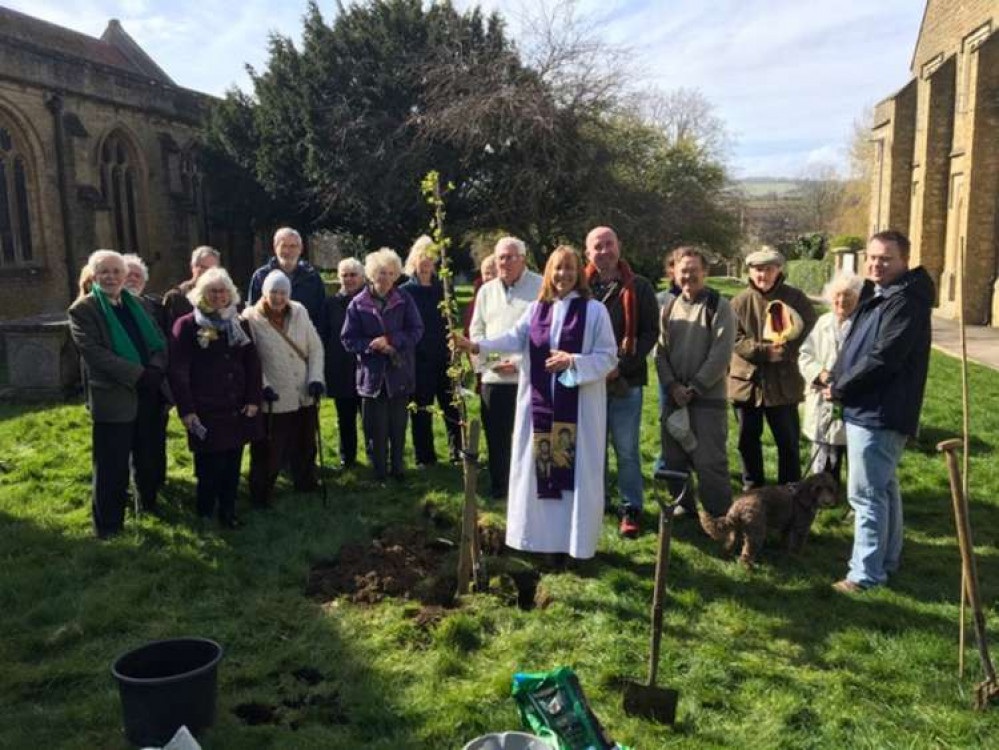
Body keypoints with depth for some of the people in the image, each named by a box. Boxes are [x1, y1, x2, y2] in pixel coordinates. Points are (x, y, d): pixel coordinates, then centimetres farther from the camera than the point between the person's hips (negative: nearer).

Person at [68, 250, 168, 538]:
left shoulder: (135, 304, 14)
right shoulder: (83, 309, -5)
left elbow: (159, 341, 8)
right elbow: (95, 353, -17)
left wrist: (156, 369, -12)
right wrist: (139, 374, -22)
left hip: (147, 395, 6)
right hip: (112, 398, -5)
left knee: (147, 459, 18)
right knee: (112, 468, 1)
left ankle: (149, 504, 36)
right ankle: (108, 524, 14)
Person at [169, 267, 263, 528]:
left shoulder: (239, 324, 11)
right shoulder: (187, 325, -3)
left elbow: (253, 364, 11)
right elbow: (178, 370, -7)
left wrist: (253, 399, 2)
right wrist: (186, 409, -11)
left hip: (237, 409, 4)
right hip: (205, 411, -4)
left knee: (232, 465, 9)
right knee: (209, 467, 1)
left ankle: (228, 512, 23)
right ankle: (205, 516, 17)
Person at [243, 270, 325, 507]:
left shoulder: (299, 312, 0)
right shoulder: (251, 318, -10)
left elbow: (315, 347, 2)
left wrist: (315, 378, -8)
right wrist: (262, 386, -17)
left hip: (304, 396, 4)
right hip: (273, 399, -4)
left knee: (305, 445, 22)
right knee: (269, 451, 4)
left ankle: (306, 483, 43)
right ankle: (261, 495, 23)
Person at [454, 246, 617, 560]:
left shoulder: (594, 310, -4)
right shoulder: (537, 308, 8)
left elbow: (609, 357, -6)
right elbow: (515, 337, -6)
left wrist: (572, 361, -20)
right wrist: (476, 345, -22)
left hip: (579, 407, -4)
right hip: (541, 403, 4)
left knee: (576, 471, 2)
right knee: (541, 469, 10)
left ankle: (576, 539, 15)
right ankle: (542, 534, 24)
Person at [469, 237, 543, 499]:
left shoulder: (541, 288, -3)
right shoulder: (486, 290, 14)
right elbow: (476, 331, 16)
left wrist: (521, 363, -13)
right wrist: (487, 362, 0)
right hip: (493, 378, 5)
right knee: (496, 438, 11)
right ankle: (498, 490, 23)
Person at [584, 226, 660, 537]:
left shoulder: (638, 288, 0)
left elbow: (650, 332, -3)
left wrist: (622, 366, -14)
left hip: (625, 383, -2)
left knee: (627, 449, 4)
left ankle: (631, 509, 15)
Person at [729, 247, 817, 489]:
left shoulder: (795, 298, -1)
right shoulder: (740, 301, 2)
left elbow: (809, 329, -8)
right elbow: (735, 339, -6)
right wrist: (764, 351, -19)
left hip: (782, 382, -2)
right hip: (746, 380, 2)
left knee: (788, 441, 7)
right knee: (747, 440, 13)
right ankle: (752, 488, 29)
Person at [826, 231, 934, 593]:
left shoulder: (905, 303, -17)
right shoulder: (876, 296, 15)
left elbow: (881, 359, -23)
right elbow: (855, 348, 17)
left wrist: (840, 389, -12)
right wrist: (837, 380, 1)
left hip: (878, 413, -10)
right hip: (869, 410, 10)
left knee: (866, 494, -6)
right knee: (884, 488, 18)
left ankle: (866, 574, 1)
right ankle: (887, 559, 31)